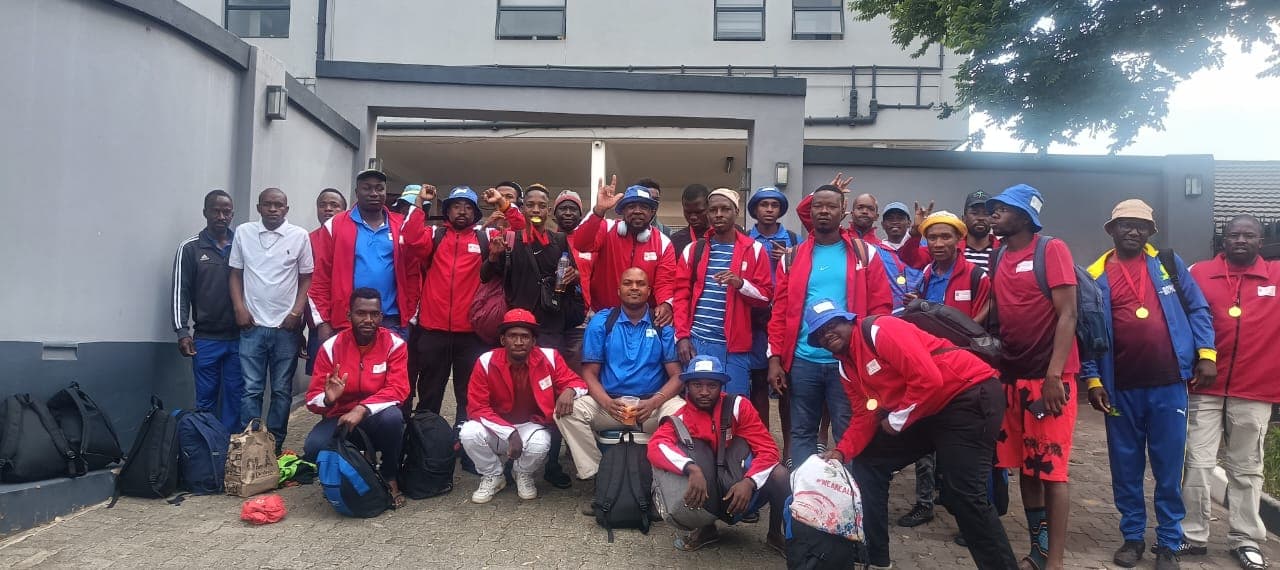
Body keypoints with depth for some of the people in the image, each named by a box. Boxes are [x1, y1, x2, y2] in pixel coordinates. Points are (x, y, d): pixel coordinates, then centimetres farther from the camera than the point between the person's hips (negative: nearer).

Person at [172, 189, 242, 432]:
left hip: (239, 337, 2)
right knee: (206, 398, 4)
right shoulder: (190, 247, 1)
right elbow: (180, 292, -1)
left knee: (235, 396, 5)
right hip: (206, 339, -2)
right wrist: (182, 332, -8)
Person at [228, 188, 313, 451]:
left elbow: (306, 278, 3)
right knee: (251, 389, 2)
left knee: (282, 390, 6)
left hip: (286, 327, -1)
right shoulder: (243, 232, 4)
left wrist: (296, 313, -6)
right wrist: (239, 308, -2)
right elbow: (235, 274, 9)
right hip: (252, 325, 1)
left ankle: (274, 446, 15)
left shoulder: (300, 236, 0)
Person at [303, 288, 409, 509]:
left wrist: (362, 409, -33)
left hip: (377, 419, -1)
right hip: (340, 419, 1)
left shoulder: (394, 344, -10)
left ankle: (390, 478, -8)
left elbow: (398, 390, -20)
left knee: (392, 416, -36)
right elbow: (313, 398, -6)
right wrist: (328, 399, -30)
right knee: (314, 447, -29)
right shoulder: (331, 346, -7)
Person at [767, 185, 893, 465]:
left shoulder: (865, 253, 4)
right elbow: (780, 312, 6)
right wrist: (775, 357, -2)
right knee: (802, 431, 10)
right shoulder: (793, 257, 8)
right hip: (802, 360, 2)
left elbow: (881, 306, 0)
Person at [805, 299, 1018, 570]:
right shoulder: (846, 367, 9)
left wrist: (896, 420, -14)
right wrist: (842, 451, -9)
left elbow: (928, 380, -26)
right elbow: (866, 416, 7)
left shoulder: (881, 330, -18)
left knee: (963, 493, -17)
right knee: (868, 462, 9)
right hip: (926, 411, 10)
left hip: (971, 396, -9)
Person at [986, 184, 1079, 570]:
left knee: (1051, 469, -3)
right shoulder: (998, 258, 12)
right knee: (1025, 466, 12)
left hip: (1049, 375, -7)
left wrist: (1054, 374, -19)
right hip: (1012, 374, 7)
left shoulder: (1051, 250, -8)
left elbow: (1067, 315, -12)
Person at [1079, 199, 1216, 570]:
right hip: (1121, 388, 0)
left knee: (1169, 467, 6)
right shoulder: (1096, 277, 2)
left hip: (1169, 384, 0)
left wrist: (1206, 353, -2)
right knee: (1126, 467, 9)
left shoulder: (1169, 264, 5)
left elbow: (1197, 309, 8)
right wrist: (1092, 379, -4)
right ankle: (1132, 536, 22)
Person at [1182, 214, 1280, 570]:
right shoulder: (1199, 273, 2)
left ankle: (1246, 540, 22)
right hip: (1205, 389, -1)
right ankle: (1193, 535, 12)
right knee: (1198, 464, 0)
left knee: (1246, 470, 11)